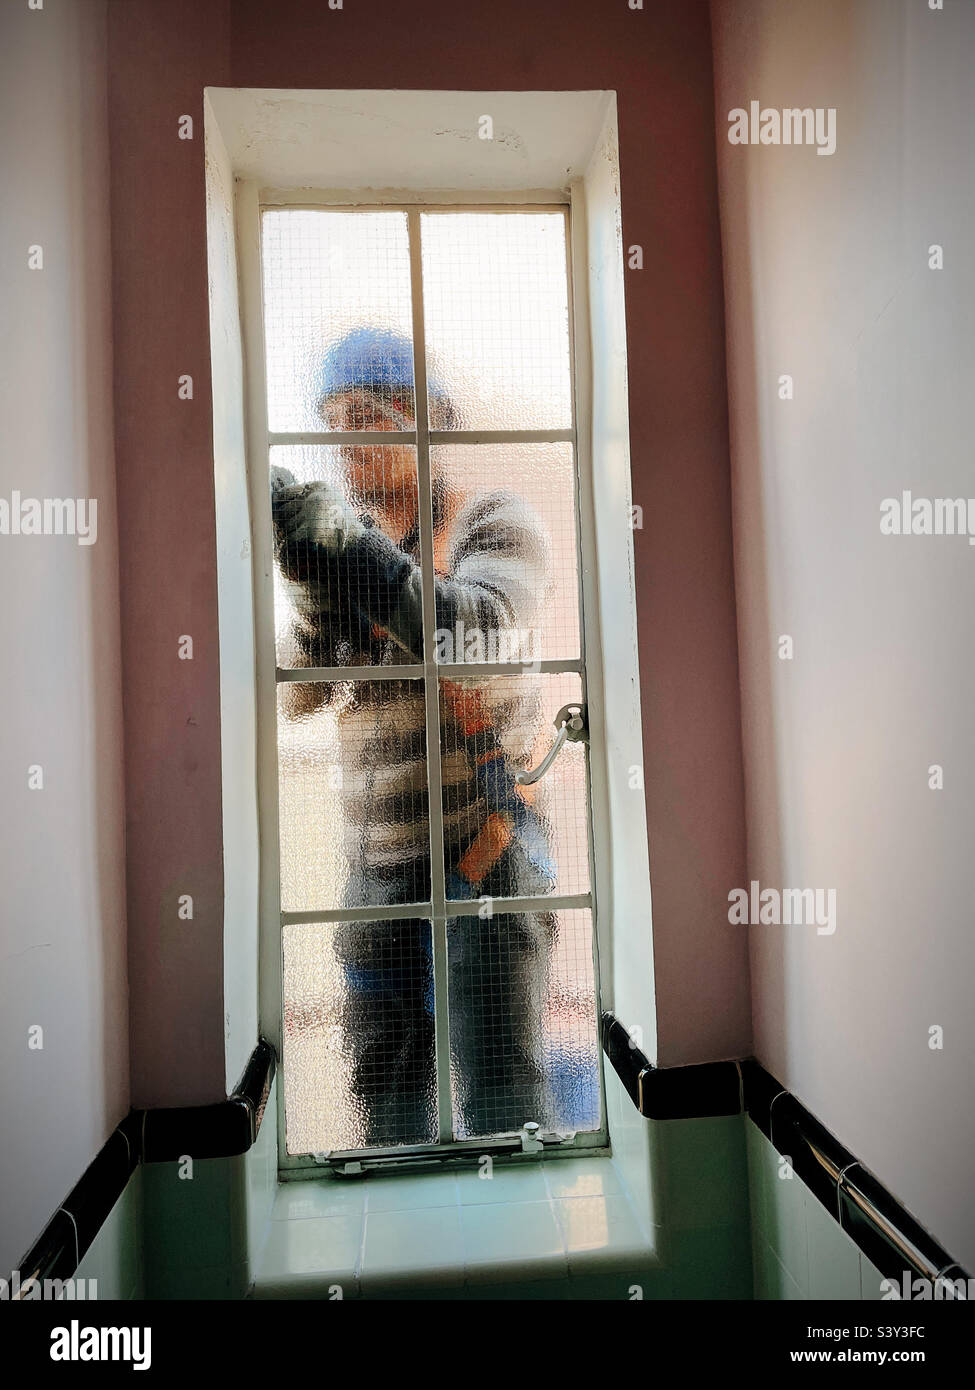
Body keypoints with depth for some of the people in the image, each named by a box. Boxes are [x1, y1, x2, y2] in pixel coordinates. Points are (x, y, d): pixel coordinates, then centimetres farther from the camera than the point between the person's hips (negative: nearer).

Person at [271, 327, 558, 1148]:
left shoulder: (495, 523, -2)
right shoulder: (352, 546, 12)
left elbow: (474, 634, -23)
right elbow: (299, 693, 1)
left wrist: (338, 547, -31)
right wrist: (313, 581, -16)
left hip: (484, 850, -5)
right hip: (378, 859, 6)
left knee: (499, 1097, 1)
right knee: (386, 1084, 14)